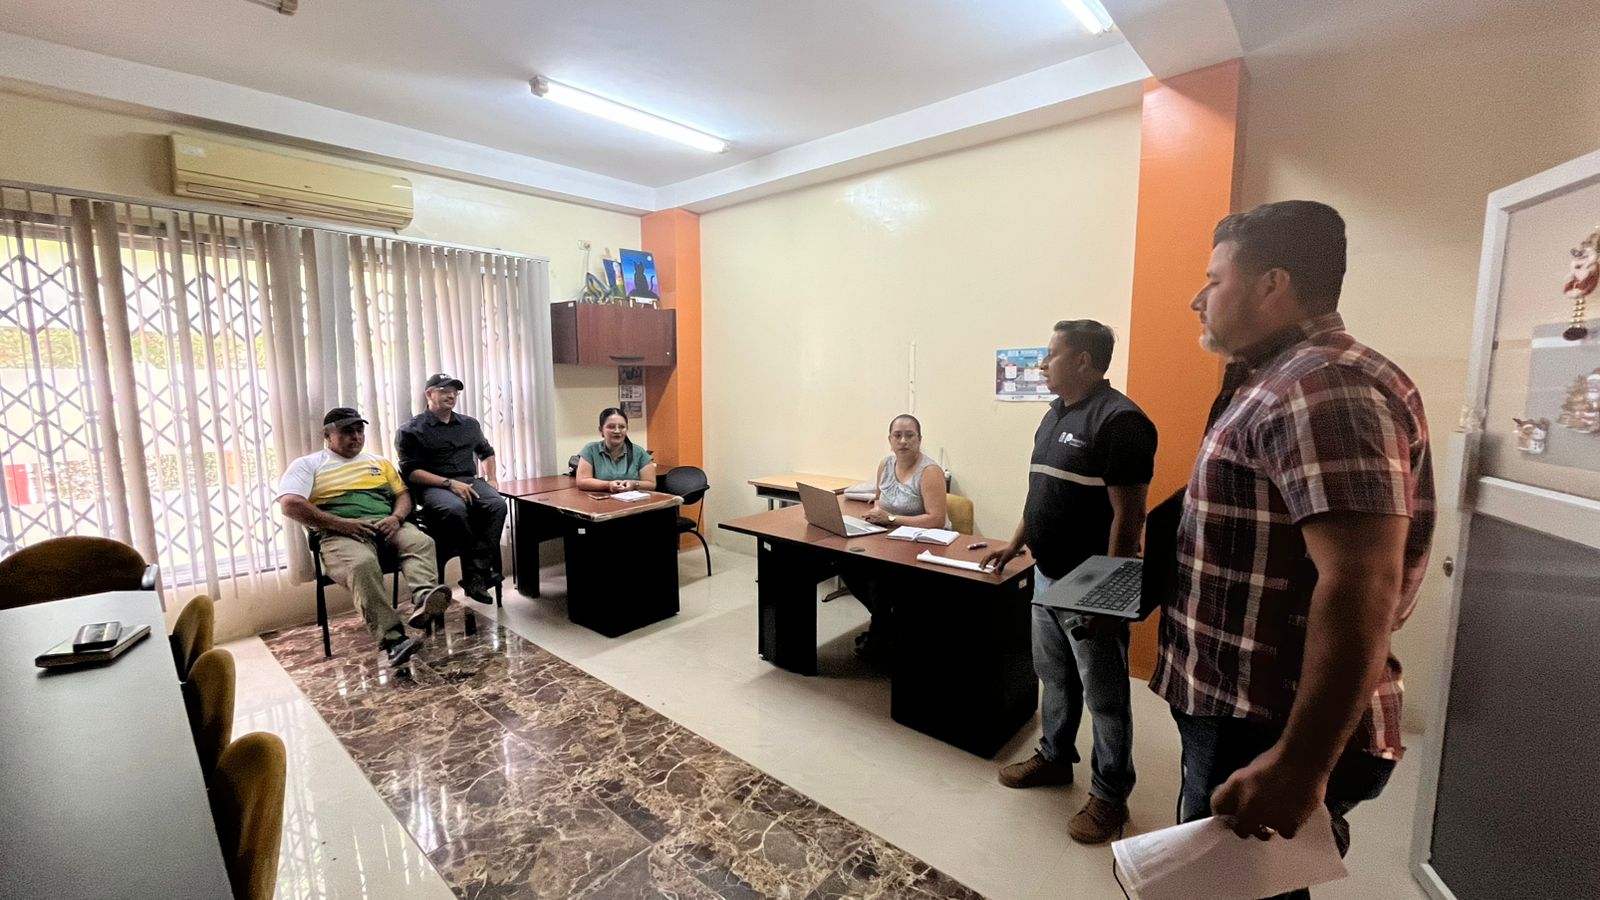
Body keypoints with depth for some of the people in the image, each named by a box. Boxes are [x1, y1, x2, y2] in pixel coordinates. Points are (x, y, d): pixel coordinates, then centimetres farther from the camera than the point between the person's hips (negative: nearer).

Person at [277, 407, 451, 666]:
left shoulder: (379, 462, 27)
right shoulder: (307, 464, 12)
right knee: (362, 564, -37)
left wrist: (396, 517, -3)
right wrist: (341, 523, -14)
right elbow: (290, 504, -4)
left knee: (422, 542, -29)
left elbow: (403, 494, 22)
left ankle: (424, 599, -55)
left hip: (386, 525, 4)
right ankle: (392, 639, -43)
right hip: (341, 534, -4)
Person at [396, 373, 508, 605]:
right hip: (434, 486, -4)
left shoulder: (470, 424, 18)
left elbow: (487, 452, 34)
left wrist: (491, 479, 16)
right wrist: (450, 483, -18)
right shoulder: (411, 430, 2)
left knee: (497, 504, -29)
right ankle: (485, 567, -22)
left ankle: (476, 574, -28)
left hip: (470, 481, 4)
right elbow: (410, 471, -6)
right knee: (455, 508, -38)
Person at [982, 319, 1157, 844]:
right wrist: (1016, 543, 20)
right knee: (1054, 678, 22)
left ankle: (1110, 796, 25)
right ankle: (1055, 757, 40)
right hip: (1047, 578, 9)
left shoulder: (1119, 421, -19)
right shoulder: (1056, 414, 9)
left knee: (1104, 696, 8)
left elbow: (1127, 516, -20)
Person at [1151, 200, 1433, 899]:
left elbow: (1361, 589, -28)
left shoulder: (1323, 387, -22)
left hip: (1269, 730, -9)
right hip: (1241, 711, 9)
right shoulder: (1282, 383, 11)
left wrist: (1300, 766, -27)